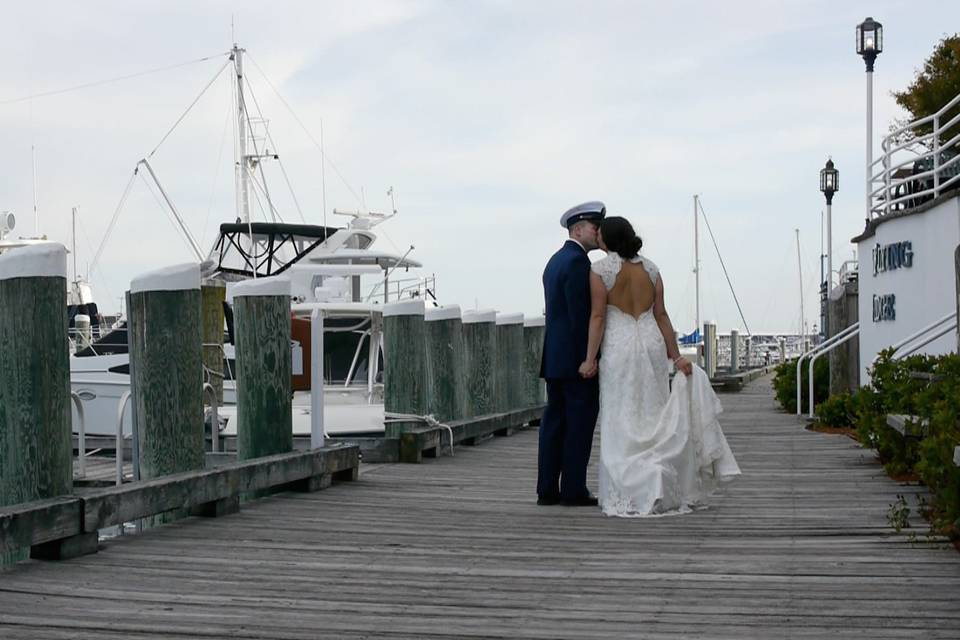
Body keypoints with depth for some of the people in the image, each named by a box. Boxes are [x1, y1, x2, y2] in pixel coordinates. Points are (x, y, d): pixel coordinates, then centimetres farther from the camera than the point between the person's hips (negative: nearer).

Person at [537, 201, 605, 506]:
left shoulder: (555, 260, 17)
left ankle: (547, 489, 9)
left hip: (555, 356, 9)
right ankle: (573, 490, -2)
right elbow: (580, 317, -19)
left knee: (555, 421, 8)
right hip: (576, 357, -9)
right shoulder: (578, 261, -13)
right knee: (580, 423, -4)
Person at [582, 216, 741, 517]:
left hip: (618, 348, -4)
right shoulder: (650, 268, 6)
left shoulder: (600, 269, -8)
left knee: (622, 424, 1)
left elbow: (598, 317, -11)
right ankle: (662, 492, 10)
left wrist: (590, 359, -9)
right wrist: (676, 356, 7)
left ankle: (629, 497, -2)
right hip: (653, 345, 4)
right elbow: (661, 315, 4)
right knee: (653, 421, 10)